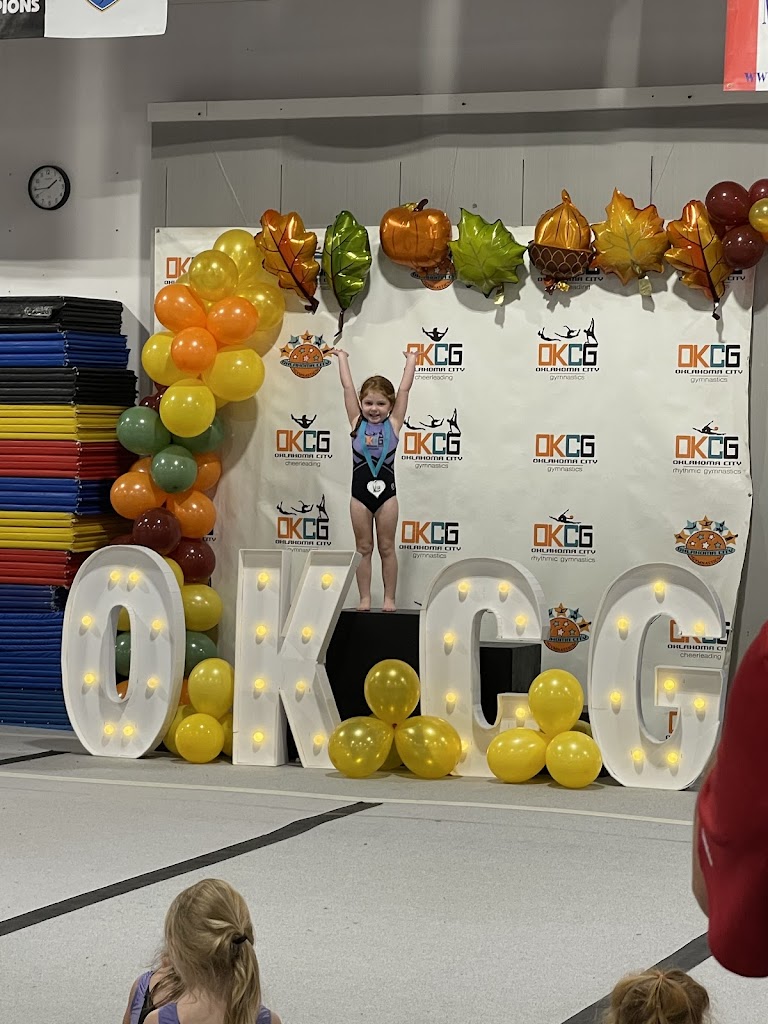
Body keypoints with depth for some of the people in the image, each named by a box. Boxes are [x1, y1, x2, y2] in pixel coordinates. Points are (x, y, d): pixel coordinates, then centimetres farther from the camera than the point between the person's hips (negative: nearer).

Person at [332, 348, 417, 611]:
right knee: (363, 547, 7)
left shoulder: (393, 424, 2)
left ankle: (389, 599, 10)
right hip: (360, 491, 1)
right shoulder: (357, 422, 4)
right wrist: (342, 358, 11)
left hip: (386, 490, -1)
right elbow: (347, 386, 6)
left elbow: (404, 389, 4)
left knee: (387, 548, 6)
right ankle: (364, 599, 12)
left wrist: (411, 361, 11)